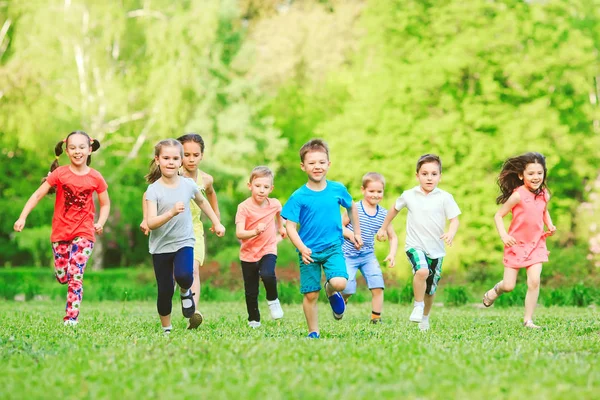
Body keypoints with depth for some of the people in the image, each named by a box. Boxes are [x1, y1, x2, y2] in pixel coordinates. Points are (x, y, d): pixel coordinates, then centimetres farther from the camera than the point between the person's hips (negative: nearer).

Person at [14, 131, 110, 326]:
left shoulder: (95, 178, -5)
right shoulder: (59, 174, -6)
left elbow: (105, 204, 6)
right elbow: (38, 195, -8)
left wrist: (101, 222, -11)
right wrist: (23, 217, -18)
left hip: (84, 232, -1)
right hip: (60, 231, 2)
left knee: (75, 275, -12)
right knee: (62, 277, 7)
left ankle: (71, 318, -8)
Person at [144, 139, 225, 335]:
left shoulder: (188, 184, -3)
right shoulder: (154, 190, -11)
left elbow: (202, 202, 20)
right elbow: (151, 223, -20)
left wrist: (217, 223, 25)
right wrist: (171, 212, -34)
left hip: (184, 242, 1)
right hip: (161, 246, -1)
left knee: (184, 275, -28)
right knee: (165, 291, 3)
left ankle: (186, 292, 8)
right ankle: (166, 328, 24)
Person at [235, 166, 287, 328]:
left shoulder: (274, 204, -6)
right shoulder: (244, 207, -16)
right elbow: (239, 233, -25)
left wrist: (280, 227, 30)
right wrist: (255, 232, -41)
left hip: (268, 249, 1)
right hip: (248, 253, 0)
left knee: (267, 275, -29)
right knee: (251, 292, 6)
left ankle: (273, 300, -1)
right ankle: (254, 320, 25)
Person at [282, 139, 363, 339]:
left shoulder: (337, 189, -1)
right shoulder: (299, 197, -9)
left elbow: (351, 207, 19)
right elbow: (290, 226, -10)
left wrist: (357, 232, 22)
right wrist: (302, 248, -24)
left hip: (333, 247, 1)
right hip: (309, 252, -1)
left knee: (339, 283, -22)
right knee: (310, 295, 3)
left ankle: (331, 292, 14)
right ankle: (313, 333, 19)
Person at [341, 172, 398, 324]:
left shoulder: (384, 214, 1)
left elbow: (393, 237, 8)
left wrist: (392, 254, -7)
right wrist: (350, 234, -22)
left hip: (368, 255, 3)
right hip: (349, 255, -3)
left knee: (378, 286, -10)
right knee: (348, 288, -10)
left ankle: (376, 318, 4)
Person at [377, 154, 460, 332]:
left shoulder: (445, 197, -5)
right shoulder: (408, 195, 0)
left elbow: (454, 219, -6)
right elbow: (394, 209, 19)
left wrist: (451, 233, -27)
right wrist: (383, 228, 27)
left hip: (436, 250, 1)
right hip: (415, 245, -1)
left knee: (431, 289, 11)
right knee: (422, 271, -32)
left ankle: (425, 317, 38)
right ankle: (418, 306, -12)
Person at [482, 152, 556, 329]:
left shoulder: (544, 195, 0)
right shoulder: (518, 195, -16)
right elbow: (498, 216, -11)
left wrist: (550, 225, 5)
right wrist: (503, 235, -23)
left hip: (536, 244, 3)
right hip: (516, 244, -3)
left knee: (534, 281, -14)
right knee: (509, 286, 0)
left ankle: (528, 319, -2)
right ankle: (495, 290, 37)